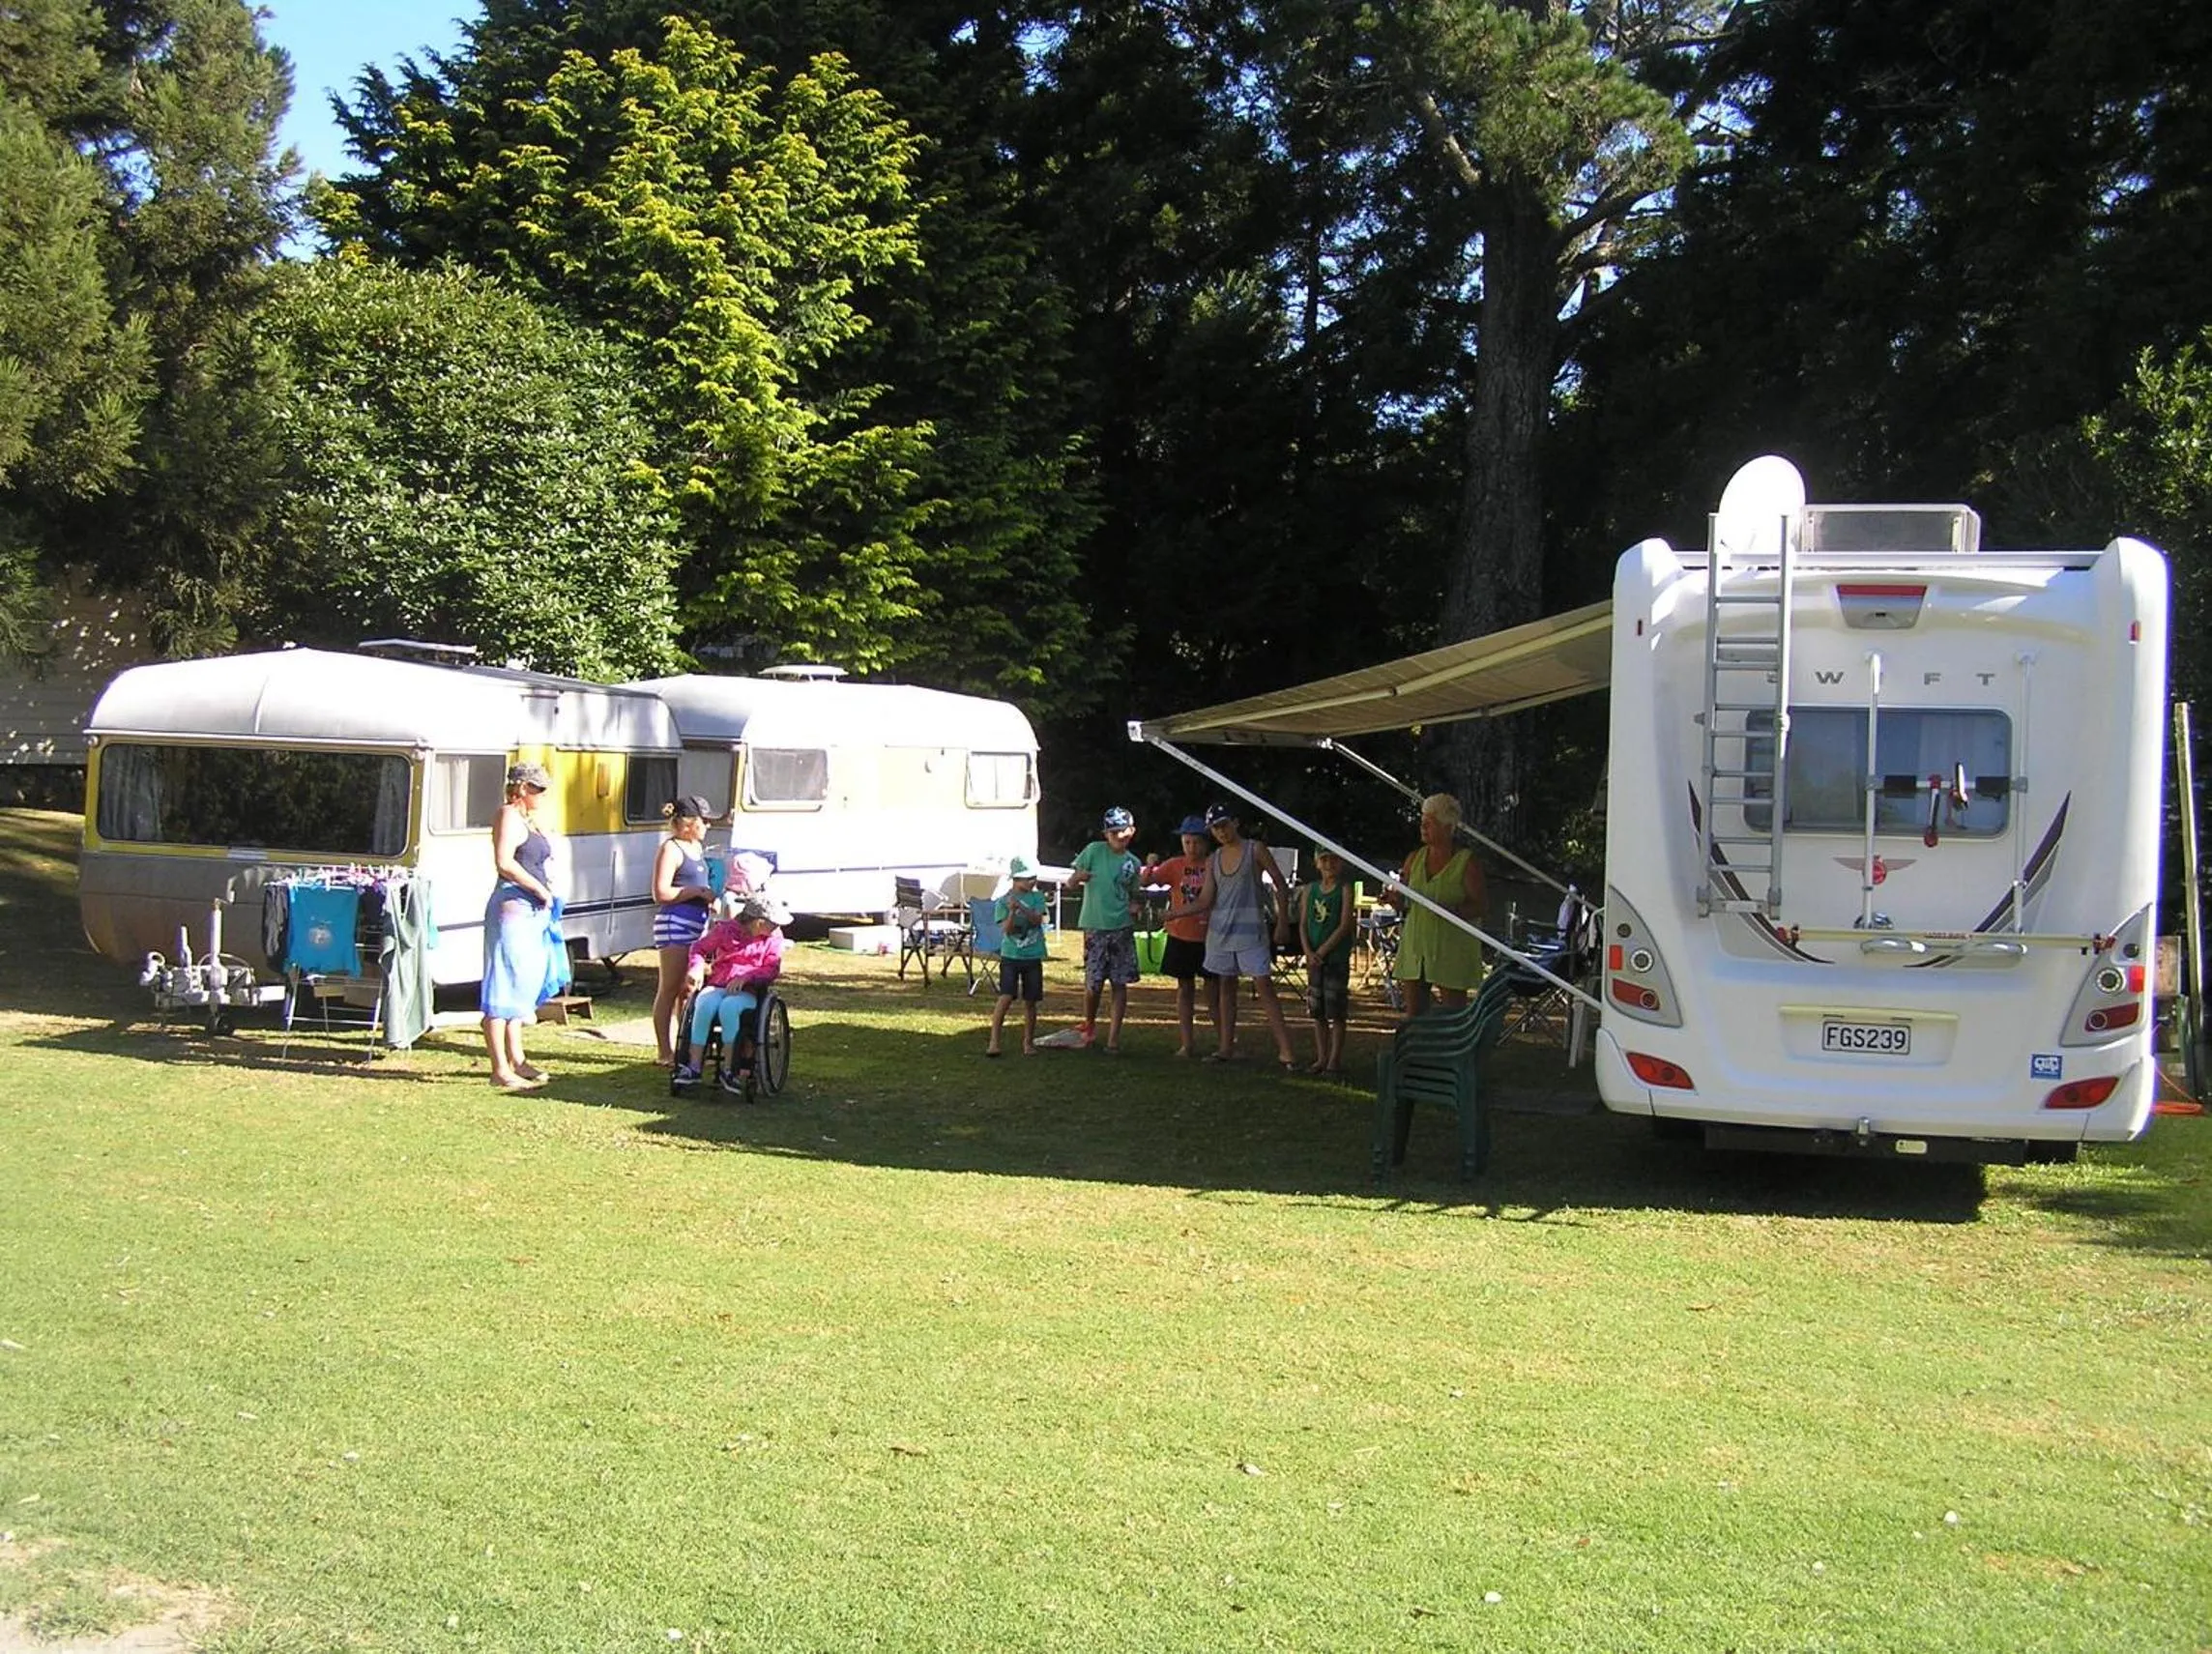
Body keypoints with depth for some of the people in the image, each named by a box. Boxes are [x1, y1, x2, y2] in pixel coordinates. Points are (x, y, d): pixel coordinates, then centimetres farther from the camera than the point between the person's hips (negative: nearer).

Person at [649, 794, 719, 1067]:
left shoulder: (697, 847, 17)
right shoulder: (670, 849, -10)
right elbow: (661, 893, -16)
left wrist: (711, 895, 16)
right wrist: (698, 892, -17)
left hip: (696, 922, 9)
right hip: (675, 924, -9)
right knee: (670, 989, -5)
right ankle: (664, 1052, -1)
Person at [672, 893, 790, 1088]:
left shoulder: (774, 937, 7)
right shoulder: (726, 930, 6)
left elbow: (772, 969, 0)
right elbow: (699, 948, 16)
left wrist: (745, 977, -16)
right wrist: (696, 968, -6)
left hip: (746, 992, -1)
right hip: (717, 986, 1)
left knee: (729, 1007, -37)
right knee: (704, 1005, -34)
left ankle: (731, 1070, -32)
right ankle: (693, 1068, -30)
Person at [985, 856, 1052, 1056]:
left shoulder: (1037, 897, 2)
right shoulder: (1003, 901, -3)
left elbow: (1037, 919, -13)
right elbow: (1006, 930, -11)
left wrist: (1021, 907, -26)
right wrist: (1012, 911, -27)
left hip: (1033, 957, 2)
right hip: (1010, 956, -2)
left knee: (1030, 1001, 7)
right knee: (1006, 998, -12)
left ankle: (1028, 1042, 17)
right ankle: (994, 1041, -9)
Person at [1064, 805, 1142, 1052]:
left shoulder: (1133, 863, 9)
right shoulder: (1094, 851, -1)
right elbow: (1071, 882, 2)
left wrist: (1134, 907, -4)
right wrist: (1078, 877, -22)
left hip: (1122, 927, 3)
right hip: (1095, 927, -2)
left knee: (1120, 983, 0)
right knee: (1093, 983, -2)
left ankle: (1114, 1038, 5)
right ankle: (1089, 1025, 24)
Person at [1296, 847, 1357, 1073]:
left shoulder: (1344, 889, -5)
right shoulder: (1309, 889, 9)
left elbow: (1345, 925, -11)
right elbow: (1303, 924, 7)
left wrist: (1322, 952, -14)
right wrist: (1308, 953, -7)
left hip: (1337, 957, -5)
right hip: (1314, 959, 5)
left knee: (1336, 1011, -2)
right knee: (1317, 1011, 9)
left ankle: (1335, 1060, 4)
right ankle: (1321, 1058, 16)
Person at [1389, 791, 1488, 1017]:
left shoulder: (1467, 862, -5)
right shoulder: (1414, 859, 10)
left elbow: (1477, 907, -10)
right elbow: (1403, 904, 14)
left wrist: (1449, 909, -27)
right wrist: (1394, 899, -9)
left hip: (1452, 950, -5)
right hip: (1415, 946, 5)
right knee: (1413, 1014, 6)